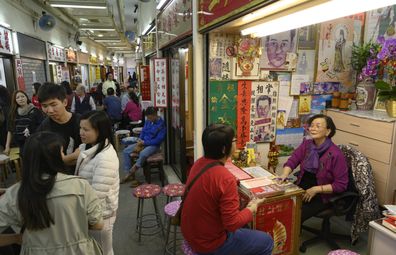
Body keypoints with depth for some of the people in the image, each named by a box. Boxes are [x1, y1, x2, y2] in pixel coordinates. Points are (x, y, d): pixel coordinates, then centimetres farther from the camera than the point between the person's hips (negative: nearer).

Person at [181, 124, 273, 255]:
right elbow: (232, 224, -25)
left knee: (243, 228, 29)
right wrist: (251, 208, -10)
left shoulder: (199, 163, -6)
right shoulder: (226, 179, -31)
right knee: (266, 242, 9)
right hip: (209, 244, -8)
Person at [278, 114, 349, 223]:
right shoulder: (306, 144, 1)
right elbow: (292, 161, 1)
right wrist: (285, 174, -19)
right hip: (301, 189, 5)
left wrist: (316, 189, -19)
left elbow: (341, 185, -14)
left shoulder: (336, 154, -17)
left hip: (321, 196, -5)